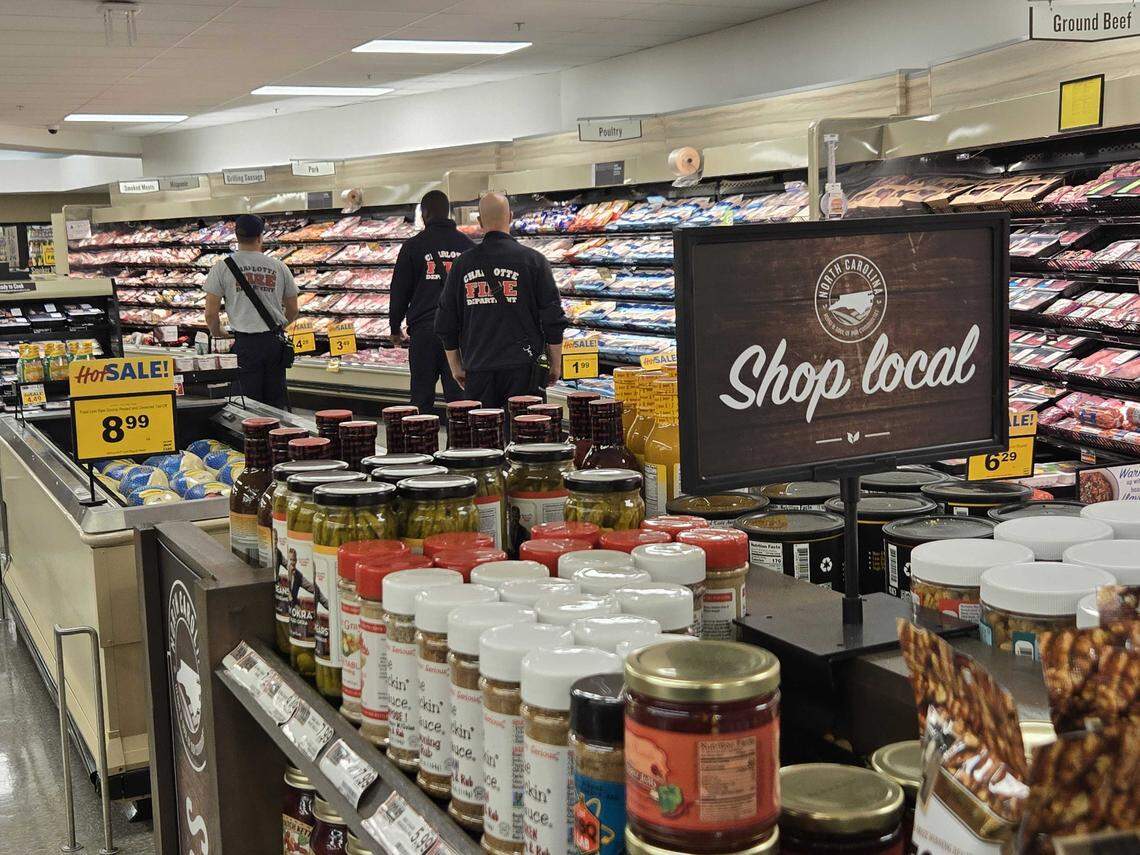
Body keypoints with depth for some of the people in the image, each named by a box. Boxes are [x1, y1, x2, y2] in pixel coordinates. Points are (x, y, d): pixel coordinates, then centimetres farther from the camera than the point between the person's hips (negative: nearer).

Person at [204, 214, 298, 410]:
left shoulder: (222, 267, -2)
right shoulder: (279, 267, 5)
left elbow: (211, 314, -3)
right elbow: (293, 311, 13)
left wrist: (218, 337, 15)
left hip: (245, 343, -2)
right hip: (275, 341, 2)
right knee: (276, 401, 11)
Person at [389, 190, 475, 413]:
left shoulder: (414, 246, 1)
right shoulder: (467, 245, 9)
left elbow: (399, 292, 4)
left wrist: (395, 329, 14)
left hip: (424, 330, -2)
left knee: (422, 397, 5)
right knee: (459, 397, 3)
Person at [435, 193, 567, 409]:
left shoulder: (462, 263, 5)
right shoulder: (532, 260, -2)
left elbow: (446, 323, 10)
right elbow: (553, 318, -2)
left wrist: (455, 367, 20)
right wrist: (556, 364, 8)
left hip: (477, 368, 2)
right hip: (522, 367, -2)